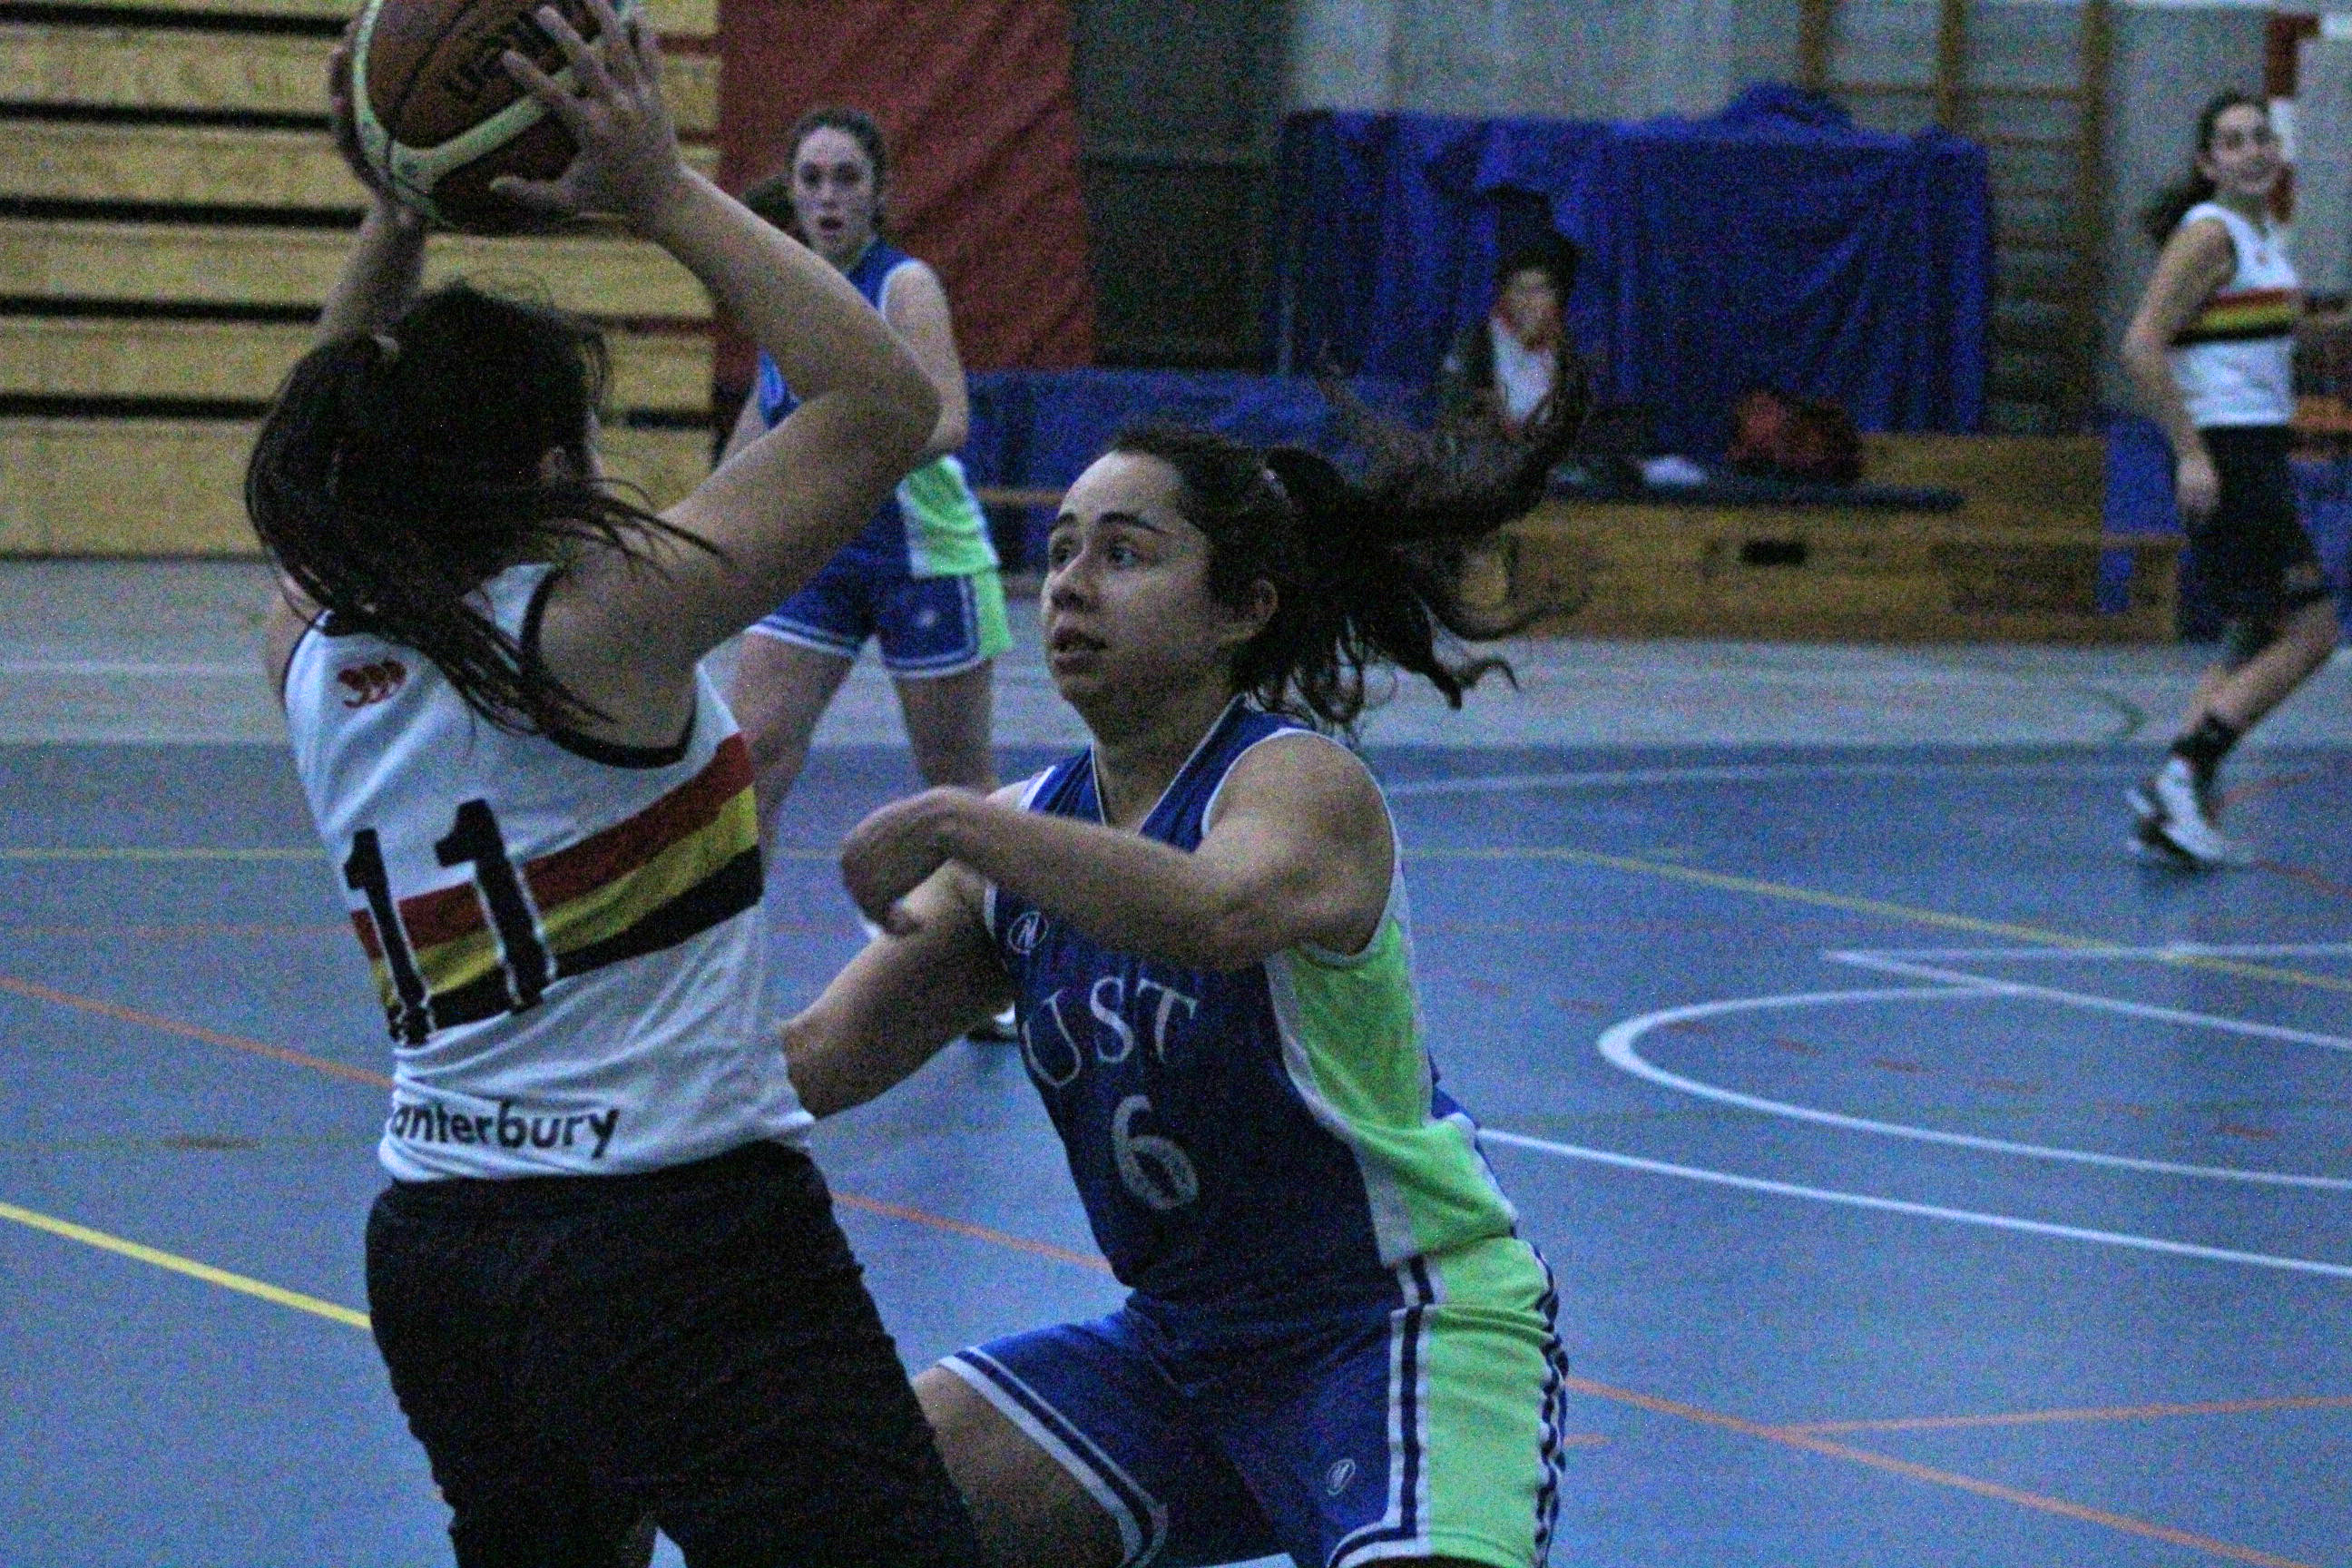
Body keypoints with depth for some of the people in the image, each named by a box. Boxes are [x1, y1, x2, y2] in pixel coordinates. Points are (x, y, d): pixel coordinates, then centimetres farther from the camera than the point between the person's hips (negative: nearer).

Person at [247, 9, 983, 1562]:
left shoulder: (316, 651, 9)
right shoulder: (599, 620, -9)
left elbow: (330, 445, 32)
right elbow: (887, 400, -9)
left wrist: (394, 224, 22)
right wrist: (664, 190, -6)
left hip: (432, 1246, 8)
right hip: (680, 1238, -8)